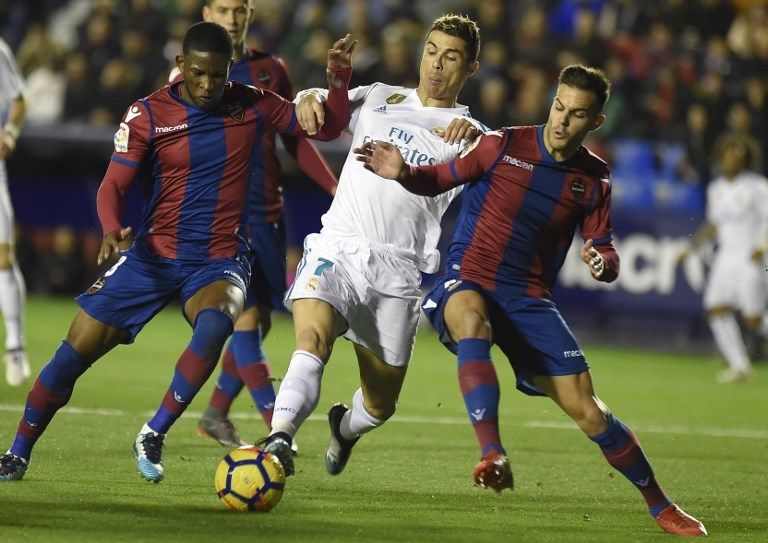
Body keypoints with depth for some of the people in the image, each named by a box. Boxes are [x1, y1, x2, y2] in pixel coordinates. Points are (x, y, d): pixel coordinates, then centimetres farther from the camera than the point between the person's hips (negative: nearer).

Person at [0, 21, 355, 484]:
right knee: (76, 351, -4)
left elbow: (328, 127, 7)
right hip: (153, 257, 1)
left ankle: (153, 437, -21)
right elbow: (114, 185, -7)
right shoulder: (149, 115, -5)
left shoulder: (252, 106, -1)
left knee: (216, 323, -35)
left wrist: (339, 75, -11)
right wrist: (112, 229, -28)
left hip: (219, 262, 0)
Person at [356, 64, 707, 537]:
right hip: (468, 282, -2)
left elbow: (605, 253, 6)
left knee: (587, 410, -4)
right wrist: (403, 173, -19)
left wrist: (604, 263, -18)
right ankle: (493, 457, -48)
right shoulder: (504, 146, -6)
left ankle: (660, 506, 13)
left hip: (530, 301, 2)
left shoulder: (594, 179, 2)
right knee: (473, 321, -41)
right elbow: (438, 180, 3)